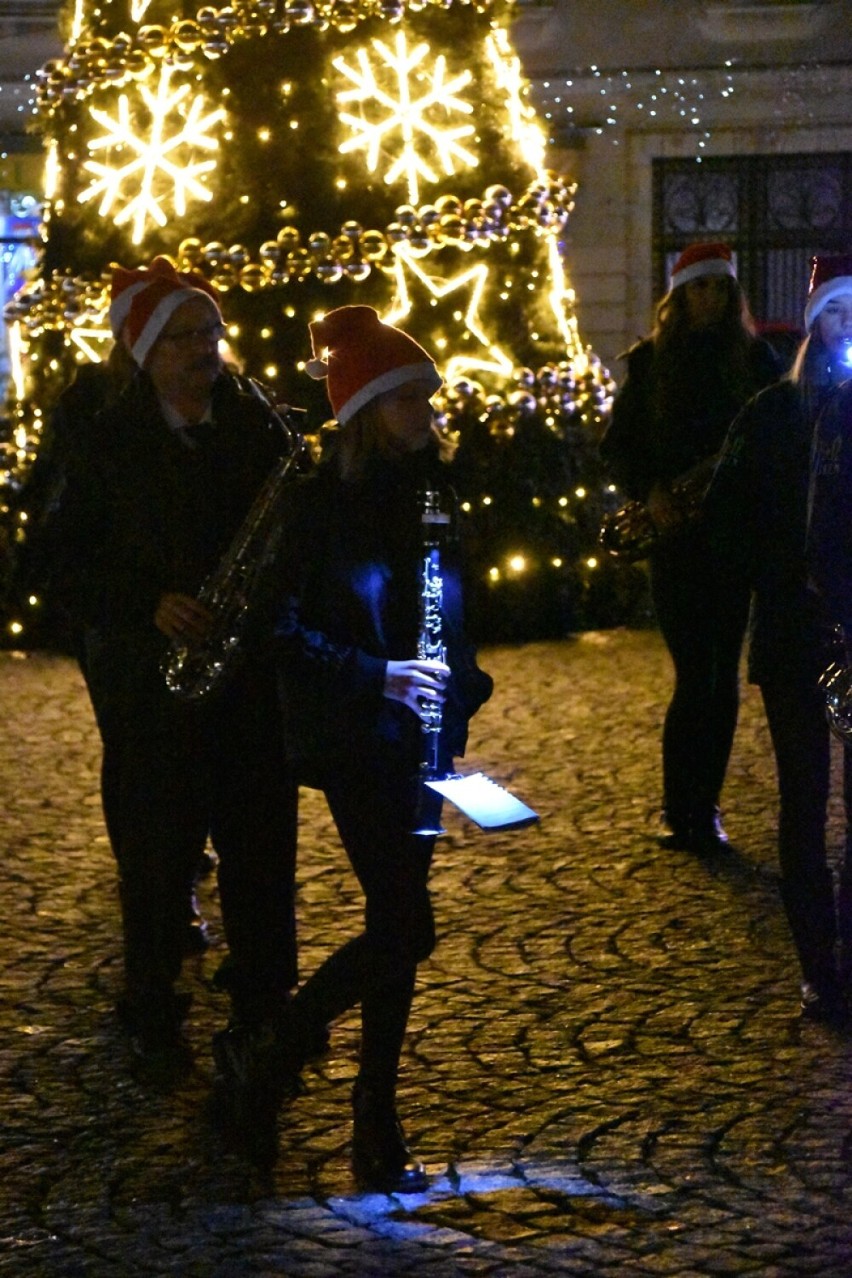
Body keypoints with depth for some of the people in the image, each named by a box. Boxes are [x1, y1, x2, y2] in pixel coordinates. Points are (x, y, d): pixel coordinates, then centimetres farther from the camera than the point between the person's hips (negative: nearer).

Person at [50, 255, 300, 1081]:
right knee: (156, 849, 3)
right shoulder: (110, 442, -2)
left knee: (261, 843, 5)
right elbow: (74, 563, -3)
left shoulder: (258, 426, 6)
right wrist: (149, 607, -17)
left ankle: (264, 998, 20)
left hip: (252, 673, 2)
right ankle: (152, 1015, 17)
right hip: (150, 679, -2)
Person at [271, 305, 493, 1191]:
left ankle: (280, 1042, 24)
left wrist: (460, 689, 2)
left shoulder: (427, 491, 9)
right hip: (353, 742, -7)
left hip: (420, 736, 7)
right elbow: (286, 629, -13)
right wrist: (377, 678, -22)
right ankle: (376, 1132, 6)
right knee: (405, 928, -9)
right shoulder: (320, 503, -11)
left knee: (397, 925, 9)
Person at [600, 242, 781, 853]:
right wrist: (649, 489, -10)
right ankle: (685, 809, 4)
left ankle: (700, 809, 10)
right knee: (696, 672, -5)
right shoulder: (651, 361, 6)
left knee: (719, 671, 2)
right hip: (675, 530, -1)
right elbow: (618, 444, 8)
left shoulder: (755, 358, 6)